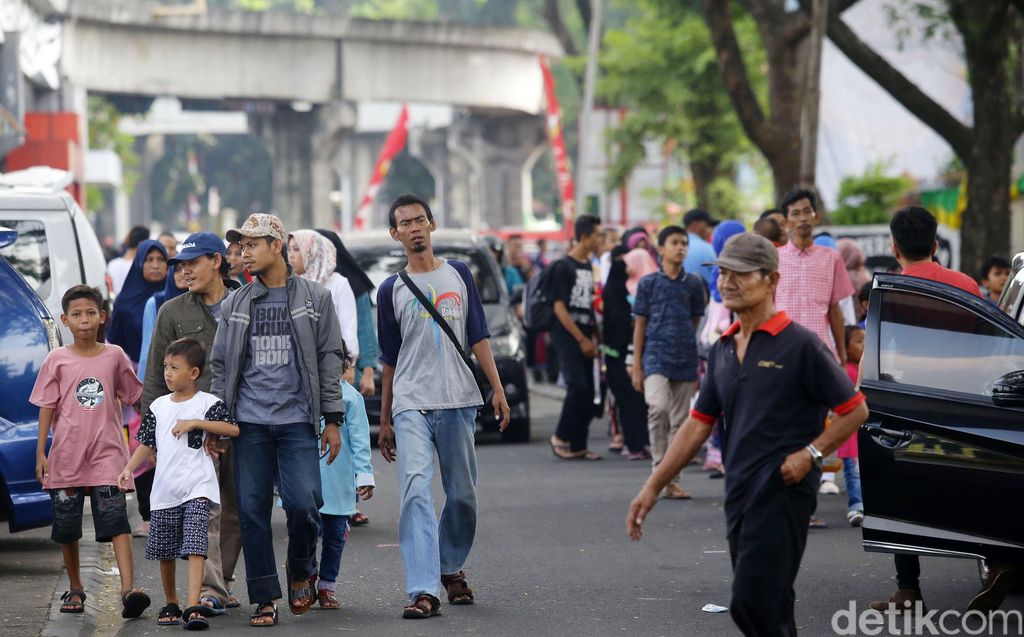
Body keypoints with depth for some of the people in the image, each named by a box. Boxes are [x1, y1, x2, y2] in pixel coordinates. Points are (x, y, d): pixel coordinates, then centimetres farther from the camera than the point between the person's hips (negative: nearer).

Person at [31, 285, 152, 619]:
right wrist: (40, 453, -1)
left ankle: (128, 589, -24)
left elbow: (135, 397, 13)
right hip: (67, 454, 1)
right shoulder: (57, 360, 2)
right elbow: (47, 408, 4)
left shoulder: (114, 356, 4)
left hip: (106, 453, -1)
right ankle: (75, 590, 24)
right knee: (67, 526, 8)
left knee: (115, 518, -15)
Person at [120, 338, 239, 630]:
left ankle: (194, 606, -23)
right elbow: (147, 444, 16)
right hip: (165, 490, 5)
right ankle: (171, 604, 26)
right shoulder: (158, 406, 11)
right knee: (164, 551, 11)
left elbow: (233, 429, -14)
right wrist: (128, 469, 3)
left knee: (195, 545, -17)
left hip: (197, 487, -5)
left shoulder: (208, 403, -3)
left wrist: (195, 422, -18)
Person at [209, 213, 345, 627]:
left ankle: (301, 571, 15)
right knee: (252, 511, 0)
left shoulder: (314, 299, 5)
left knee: (303, 503, -13)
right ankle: (264, 598, 8)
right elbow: (221, 365, 14)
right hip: (249, 422, 2)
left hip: (297, 421, -2)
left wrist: (332, 420, 0)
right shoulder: (235, 305, 12)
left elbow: (329, 359, 5)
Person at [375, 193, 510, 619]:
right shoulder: (391, 290, 8)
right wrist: (384, 420, 11)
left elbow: (478, 336, 9)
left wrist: (497, 389, 0)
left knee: (462, 495, 7)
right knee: (416, 491, -16)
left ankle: (451, 569, 30)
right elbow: (390, 360, 11)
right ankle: (424, 591, -23)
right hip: (411, 406, -2)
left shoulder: (458, 274, 10)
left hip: (458, 401, 2)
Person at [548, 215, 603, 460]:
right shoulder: (564, 267, -9)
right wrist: (582, 339, -13)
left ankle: (579, 446, 7)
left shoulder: (588, 266, 16)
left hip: (584, 337, 8)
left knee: (588, 394, 4)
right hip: (567, 336, -8)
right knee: (578, 387, -16)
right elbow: (559, 307, -12)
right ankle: (560, 437, -4)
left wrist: (594, 336, 12)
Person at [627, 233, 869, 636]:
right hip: (739, 494, 7)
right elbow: (698, 424, 17)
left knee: (753, 604, -15)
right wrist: (653, 487, 12)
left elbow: (855, 410, -4)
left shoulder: (800, 345, -7)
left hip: (782, 493, -7)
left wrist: (810, 454, -15)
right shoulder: (723, 350, 14)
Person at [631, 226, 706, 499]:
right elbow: (640, 325, 5)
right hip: (656, 355, -3)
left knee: (679, 421, 5)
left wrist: (698, 365, 11)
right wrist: (636, 366, 1)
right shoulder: (648, 283, 3)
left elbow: (697, 324, 13)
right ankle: (659, 469, -12)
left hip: (685, 358, 3)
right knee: (658, 407, -24)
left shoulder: (693, 284, 8)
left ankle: (672, 480, 12)